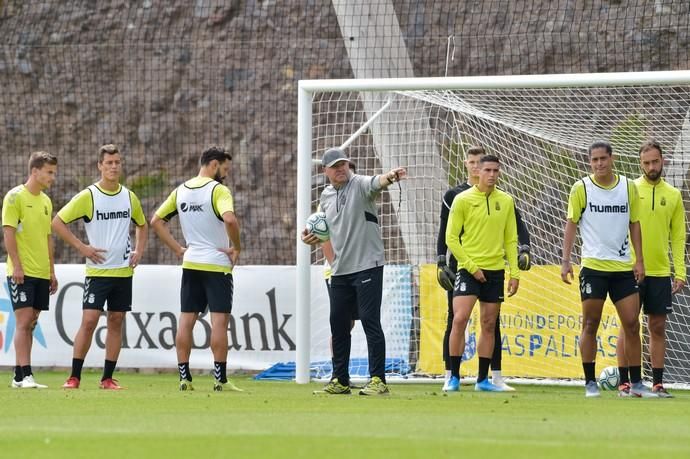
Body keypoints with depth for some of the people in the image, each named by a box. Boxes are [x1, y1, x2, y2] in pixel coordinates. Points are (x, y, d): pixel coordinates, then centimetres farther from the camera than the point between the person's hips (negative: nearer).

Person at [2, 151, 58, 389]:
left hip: (41, 273, 7)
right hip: (22, 271, -7)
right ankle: (24, 376, -15)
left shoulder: (46, 201, 15)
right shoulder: (15, 196, -7)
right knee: (23, 320, -12)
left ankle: (20, 375, 11)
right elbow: (8, 232, -12)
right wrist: (16, 265, -18)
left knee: (30, 324, 7)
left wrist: (52, 271, 17)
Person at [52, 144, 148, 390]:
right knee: (89, 320, -11)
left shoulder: (129, 197, 7)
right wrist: (82, 247, -10)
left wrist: (139, 251, 10)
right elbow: (58, 222, -6)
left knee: (116, 321, 4)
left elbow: (142, 225, 25)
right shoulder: (88, 196, -7)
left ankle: (108, 378, 9)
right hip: (97, 270, -4)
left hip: (124, 270, 4)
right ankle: (74, 377, -5)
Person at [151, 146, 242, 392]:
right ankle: (220, 379, -5)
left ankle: (184, 378, 6)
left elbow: (156, 221, 12)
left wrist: (177, 249, 10)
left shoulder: (180, 191, 9)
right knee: (219, 320, -3)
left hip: (190, 263, 6)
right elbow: (229, 219, -29)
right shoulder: (218, 190, -12)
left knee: (186, 320, 7)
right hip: (217, 264, -6)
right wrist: (237, 247, -14)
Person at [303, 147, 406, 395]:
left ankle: (378, 380, -6)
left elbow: (377, 182, -31)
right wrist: (313, 237, 6)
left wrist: (390, 177, -53)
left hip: (367, 265, -7)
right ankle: (340, 380, 19)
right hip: (340, 270, 7)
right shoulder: (326, 197, 13)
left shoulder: (360, 184, -7)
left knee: (370, 321, -9)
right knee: (338, 323, 9)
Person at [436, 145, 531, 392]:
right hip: (459, 266, -1)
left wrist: (524, 250, -7)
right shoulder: (453, 195, 4)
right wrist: (441, 264, -3)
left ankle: (496, 377, 6)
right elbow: (444, 232, 5)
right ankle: (450, 377, 2)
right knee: (455, 322, -2)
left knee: (493, 322, 3)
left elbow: (518, 225, 8)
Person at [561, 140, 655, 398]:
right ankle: (590, 383, 5)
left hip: (623, 267, 3)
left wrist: (639, 260, 6)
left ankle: (636, 383, 6)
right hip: (593, 267, -2)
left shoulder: (628, 187, 6)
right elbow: (571, 224, 0)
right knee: (590, 324, -1)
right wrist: (565, 261, -7)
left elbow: (634, 224, 12)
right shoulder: (581, 188, -1)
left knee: (632, 324, 0)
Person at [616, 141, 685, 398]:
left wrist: (680, 272, 3)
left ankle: (658, 383, 10)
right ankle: (624, 382, 3)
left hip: (660, 272, 3)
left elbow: (678, 236, 9)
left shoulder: (673, 195, 7)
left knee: (658, 327, 5)